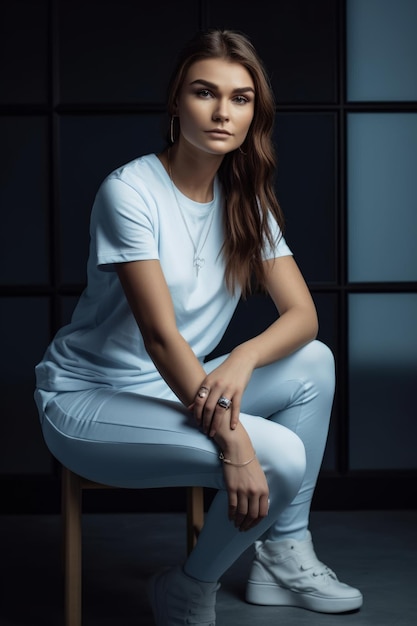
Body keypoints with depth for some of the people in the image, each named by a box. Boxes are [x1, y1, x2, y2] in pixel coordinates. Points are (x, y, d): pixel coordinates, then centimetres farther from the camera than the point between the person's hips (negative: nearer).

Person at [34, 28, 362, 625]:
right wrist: (232, 444, -34)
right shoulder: (130, 191, -19)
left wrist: (242, 359, -28)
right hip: (88, 398, -7)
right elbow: (160, 335, -26)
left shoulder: (246, 199, 2)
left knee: (314, 364, -8)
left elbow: (302, 313, -6)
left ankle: (284, 556, 3)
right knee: (279, 458, -24)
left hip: (180, 388, 8)